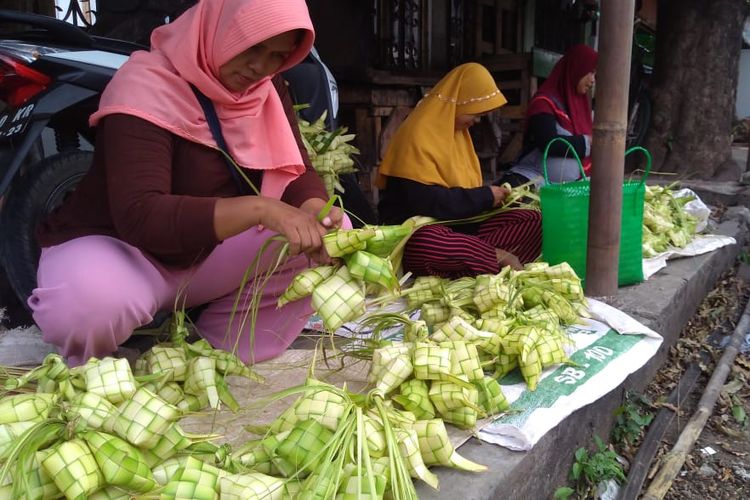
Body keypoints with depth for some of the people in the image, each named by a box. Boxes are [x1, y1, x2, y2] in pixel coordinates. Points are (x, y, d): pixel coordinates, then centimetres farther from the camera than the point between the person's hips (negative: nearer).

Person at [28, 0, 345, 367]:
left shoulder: (267, 90, -3)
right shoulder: (147, 86, -24)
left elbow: (297, 171, -5)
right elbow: (139, 216, -35)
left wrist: (315, 213, -30)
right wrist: (259, 208, -47)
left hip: (210, 253, 6)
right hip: (118, 246, -5)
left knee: (335, 231, -12)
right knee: (92, 303, -40)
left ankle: (218, 352, -3)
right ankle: (92, 366, 0)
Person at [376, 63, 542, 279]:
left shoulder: (457, 130, 13)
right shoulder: (417, 135, -16)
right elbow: (427, 201, -24)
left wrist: (491, 195, 4)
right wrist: (485, 197, -14)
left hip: (459, 223, 8)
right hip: (420, 229, -8)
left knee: (533, 220, -5)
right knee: (426, 243, -44)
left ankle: (480, 256, -25)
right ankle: (498, 257, -27)